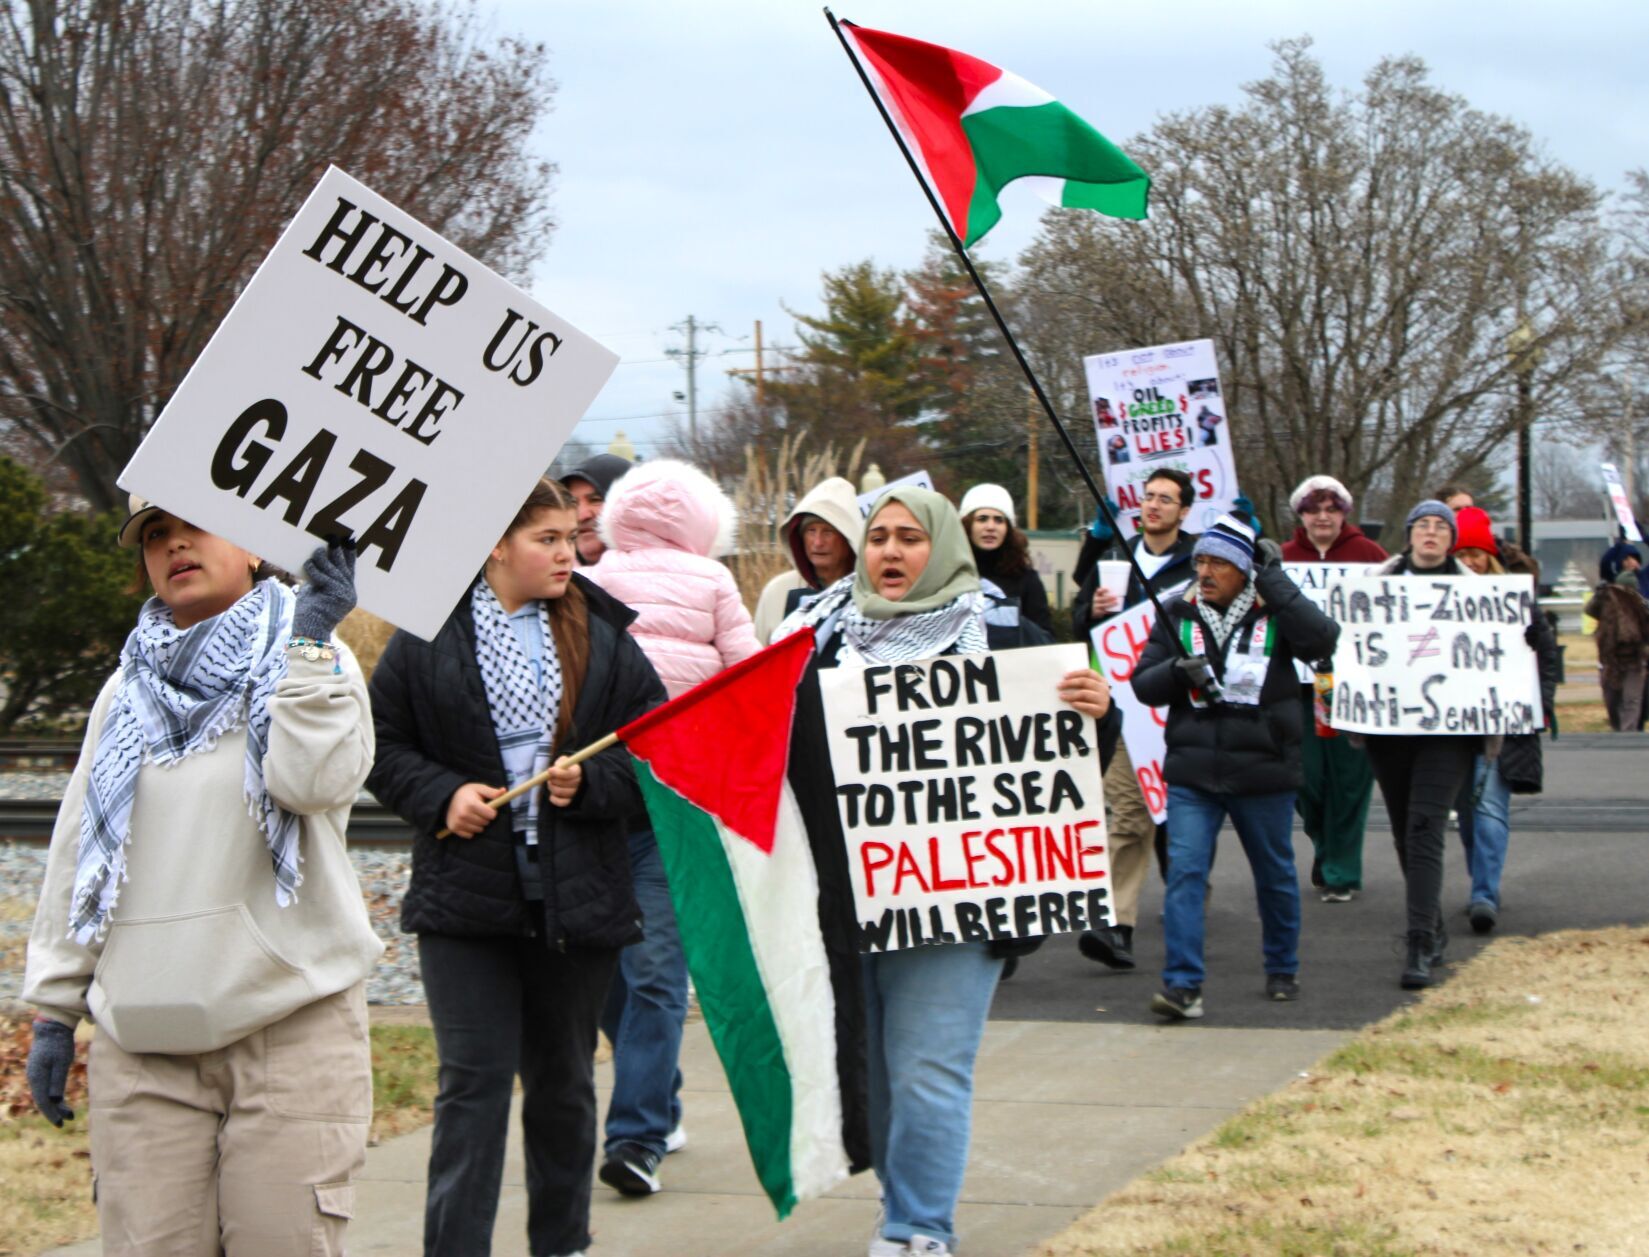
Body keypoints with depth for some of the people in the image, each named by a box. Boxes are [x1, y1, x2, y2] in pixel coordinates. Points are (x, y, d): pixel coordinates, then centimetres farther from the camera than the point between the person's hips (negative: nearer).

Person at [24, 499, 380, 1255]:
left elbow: (316, 781, -15)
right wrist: (54, 1007, 16)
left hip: (291, 1026, -3)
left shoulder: (308, 665, 6)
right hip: (142, 1041, 4)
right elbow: (77, 852, 19)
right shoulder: (128, 692, 17)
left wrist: (310, 636, -14)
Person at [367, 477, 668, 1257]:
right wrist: (441, 796, -11)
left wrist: (590, 782, -13)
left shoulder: (603, 637, 4)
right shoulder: (430, 634, -1)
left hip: (577, 896, 2)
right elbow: (383, 744, 4)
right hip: (465, 894, -2)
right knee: (473, 1081, -5)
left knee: (563, 1082, 14)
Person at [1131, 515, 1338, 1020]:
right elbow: (1143, 684, 5)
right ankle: (1182, 984, -12)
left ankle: (1283, 970, 33)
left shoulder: (1275, 613, -1)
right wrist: (1179, 671, -16)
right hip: (1192, 773, 1)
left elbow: (1322, 641, -20)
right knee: (1184, 872, -11)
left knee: (1275, 875, 14)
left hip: (1263, 771, -1)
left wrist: (1276, 584, -18)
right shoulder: (1178, 616, 6)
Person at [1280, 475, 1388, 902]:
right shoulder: (1283, 557, 8)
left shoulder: (1368, 554, 4)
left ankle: (1342, 871, 9)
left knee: (1349, 775, -1)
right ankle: (1326, 846, 29)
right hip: (1300, 680, 2)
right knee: (1305, 775, 1)